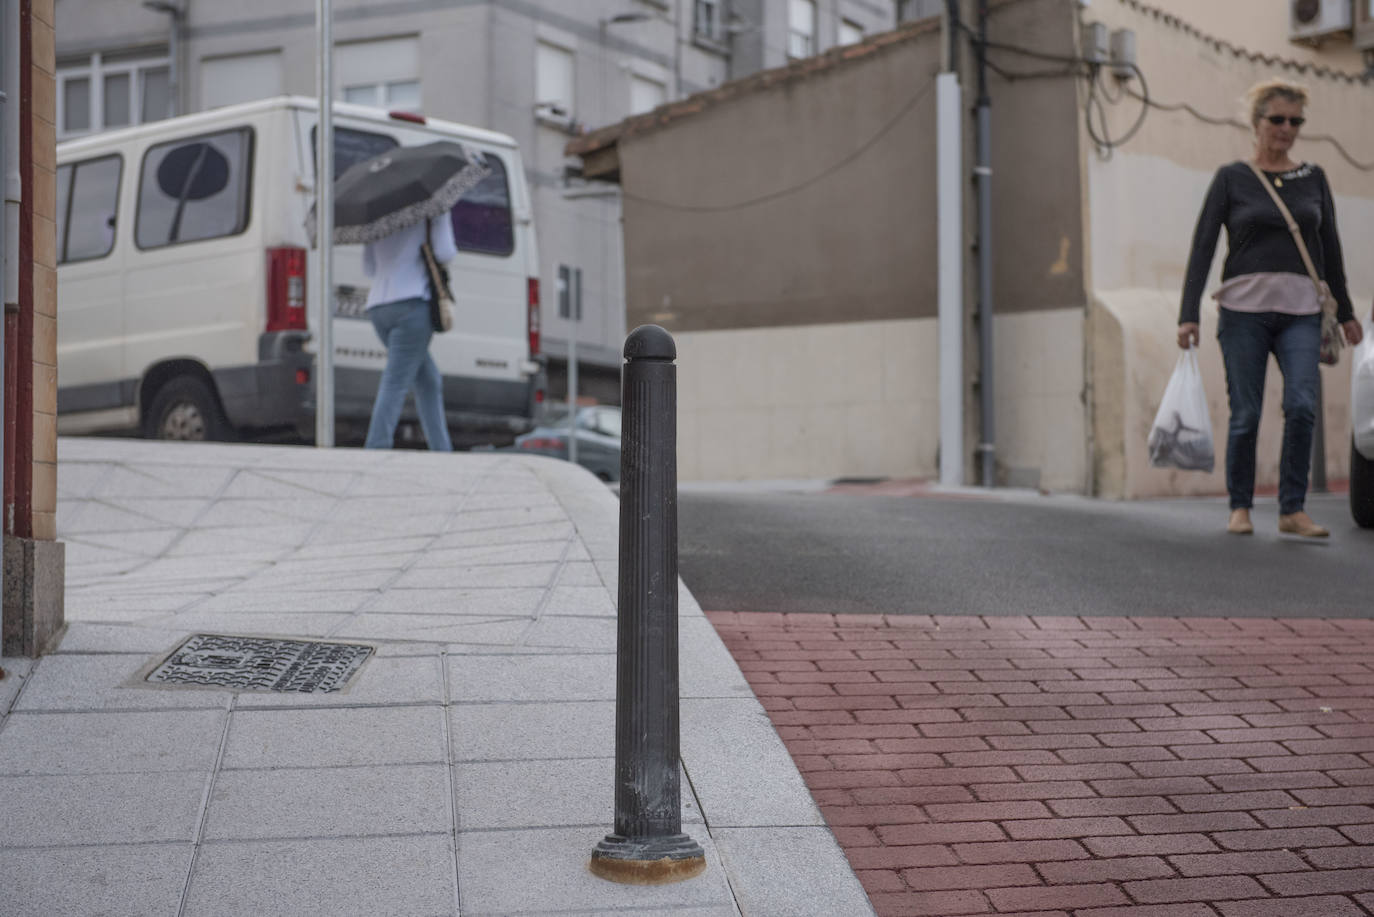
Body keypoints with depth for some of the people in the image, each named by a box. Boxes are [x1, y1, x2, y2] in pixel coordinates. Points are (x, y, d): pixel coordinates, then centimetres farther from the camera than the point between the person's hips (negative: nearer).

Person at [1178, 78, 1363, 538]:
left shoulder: (1313, 177, 12)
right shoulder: (1231, 178, 3)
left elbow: (1329, 247, 18)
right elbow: (1203, 246, -1)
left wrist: (1345, 311, 18)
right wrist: (1188, 314, -9)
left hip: (1301, 312, 2)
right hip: (1243, 309, -2)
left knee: (1302, 406, -13)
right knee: (1245, 415, -1)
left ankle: (1293, 510, -5)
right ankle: (1240, 508, 14)